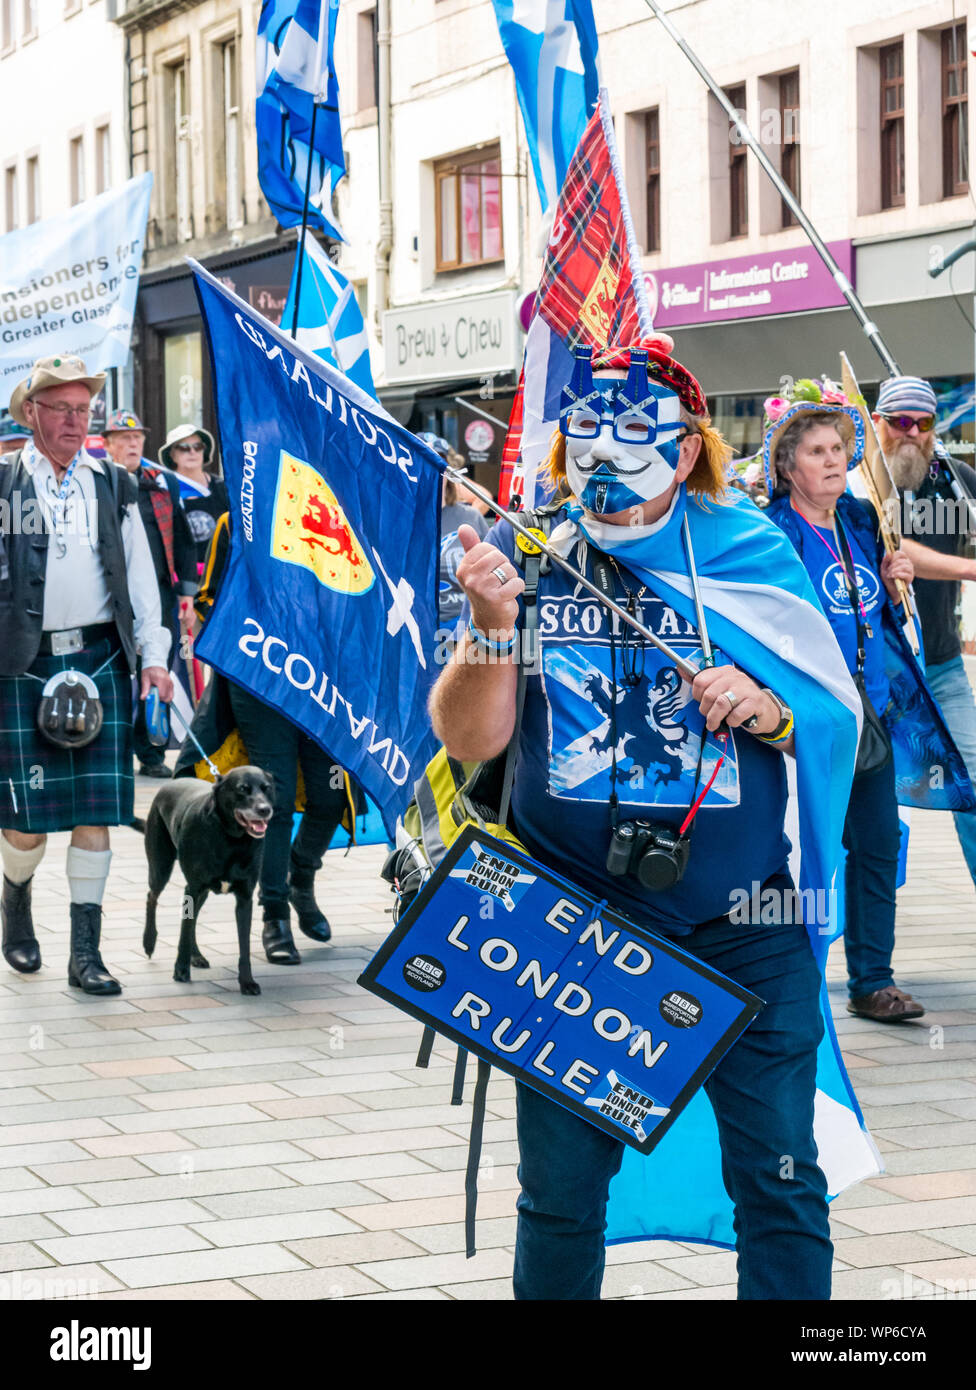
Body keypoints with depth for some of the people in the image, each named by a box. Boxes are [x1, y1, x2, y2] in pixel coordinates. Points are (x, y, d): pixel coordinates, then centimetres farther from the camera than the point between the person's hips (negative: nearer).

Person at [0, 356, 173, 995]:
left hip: (101, 658, 2)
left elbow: (141, 576, 12)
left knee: (96, 810, -3)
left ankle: (86, 952, 3)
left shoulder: (113, 485, 13)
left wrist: (154, 655, 3)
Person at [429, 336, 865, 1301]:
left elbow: (841, 723, 4)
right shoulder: (520, 553, 0)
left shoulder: (750, 553, -1)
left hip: (742, 924, 0)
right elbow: (468, 740, -6)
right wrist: (492, 628, -22)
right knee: (561, 1187, 9)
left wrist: (768, 709, -17)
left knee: (779, 1180, 1)